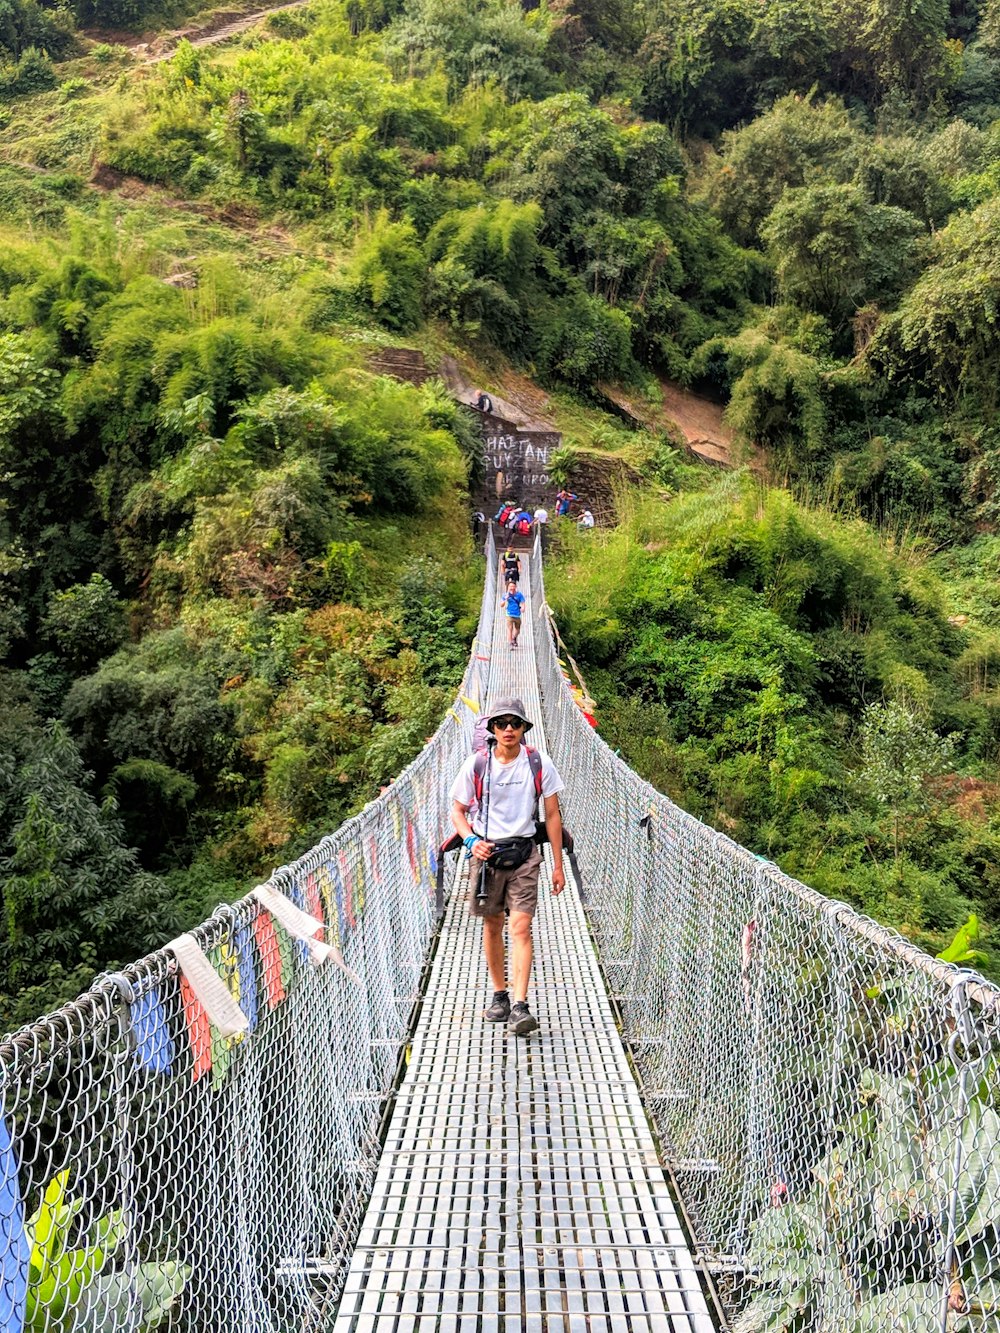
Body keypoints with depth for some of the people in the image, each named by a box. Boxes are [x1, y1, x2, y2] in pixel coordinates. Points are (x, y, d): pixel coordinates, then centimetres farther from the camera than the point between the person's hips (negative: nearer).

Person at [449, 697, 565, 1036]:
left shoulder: (539, 764, -3)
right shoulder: (476, 765, -3)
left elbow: (552, 814, 3)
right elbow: (457, 810, 6)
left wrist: (558, 865, 3)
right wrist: (471, 840, -13)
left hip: (524, 854, -1)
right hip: (486, 852, 1)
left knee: (521, 928, -11)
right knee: (492, 926, 11)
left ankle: (520, 1006, -13)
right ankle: (499, 995, 27)